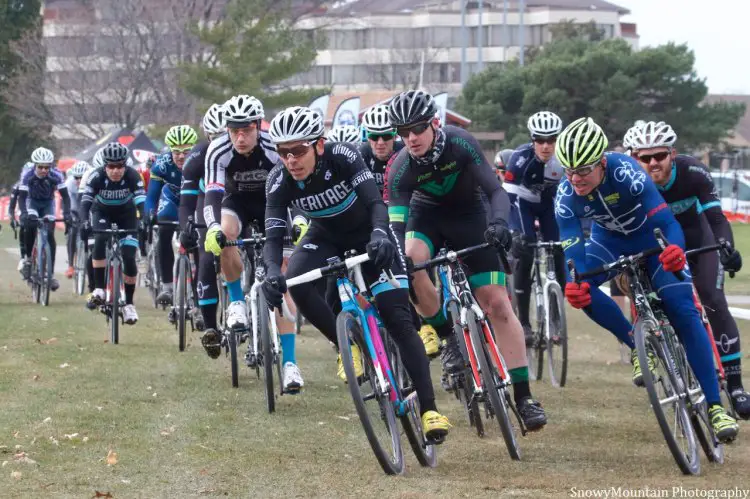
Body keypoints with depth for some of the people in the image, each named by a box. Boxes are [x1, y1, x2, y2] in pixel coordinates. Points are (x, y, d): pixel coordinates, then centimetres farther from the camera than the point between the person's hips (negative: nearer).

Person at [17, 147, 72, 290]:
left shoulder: (56, 176, -27)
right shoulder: (28, 176, -28)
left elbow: (65, 196, -25)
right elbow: (21, 197, -30)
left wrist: (67, 214, -39)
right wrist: (24, 214, -46)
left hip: (48, 204, 1)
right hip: (32, 202, 0)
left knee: (50, 235, -15)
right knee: (30, 226, -29)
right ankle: (28, 260, -8)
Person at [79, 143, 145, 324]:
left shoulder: (132, 176, -29)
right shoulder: (96, 177, -29)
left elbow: (141, 202, -36)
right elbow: (85, 202, -35)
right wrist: (85, 223, -53)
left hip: (126, 214, 0)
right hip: (102, 212, 0)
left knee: (129, 258, -12)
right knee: (100, 240, -31)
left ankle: (128, 303, 3)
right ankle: (99, 290, -26)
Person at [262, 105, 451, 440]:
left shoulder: (342, 156, -31)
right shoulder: (279, 181, -24)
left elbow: (376, 202, -38)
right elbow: (274, 236, -28)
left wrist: (380, 234, -60)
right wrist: (273, 271, -49)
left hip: (369, 234, -3)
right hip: (327, 236, 3)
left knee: (397, 318, -15)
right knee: (296, 283, -29)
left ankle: (429, 408, -14)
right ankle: (348, 345, -6)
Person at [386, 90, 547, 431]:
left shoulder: (460, 144, -29)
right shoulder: (401, 170, -26)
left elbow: (496, 190, -33)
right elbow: (397, 225, -31)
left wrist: (499, 222, -53)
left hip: (468, 214, -1)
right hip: (427, 214, 1)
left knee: (497, 303, -9)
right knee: (410, 262, -33)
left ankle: (523, 396, -6)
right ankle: (448, 336, -9)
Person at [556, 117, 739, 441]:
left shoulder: (625, 172, -36)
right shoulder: (566, 195, -27)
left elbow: (666, 221, -41)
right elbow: (571, 247, -32)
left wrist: (675, 249, -63)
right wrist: (572, 283, -54)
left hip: (651, 237, -3)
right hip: (610, 240, 3)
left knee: (683, 311, -17)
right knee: (581, 289, -24)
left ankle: (715, 406, -15)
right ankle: (639, 347, -3)